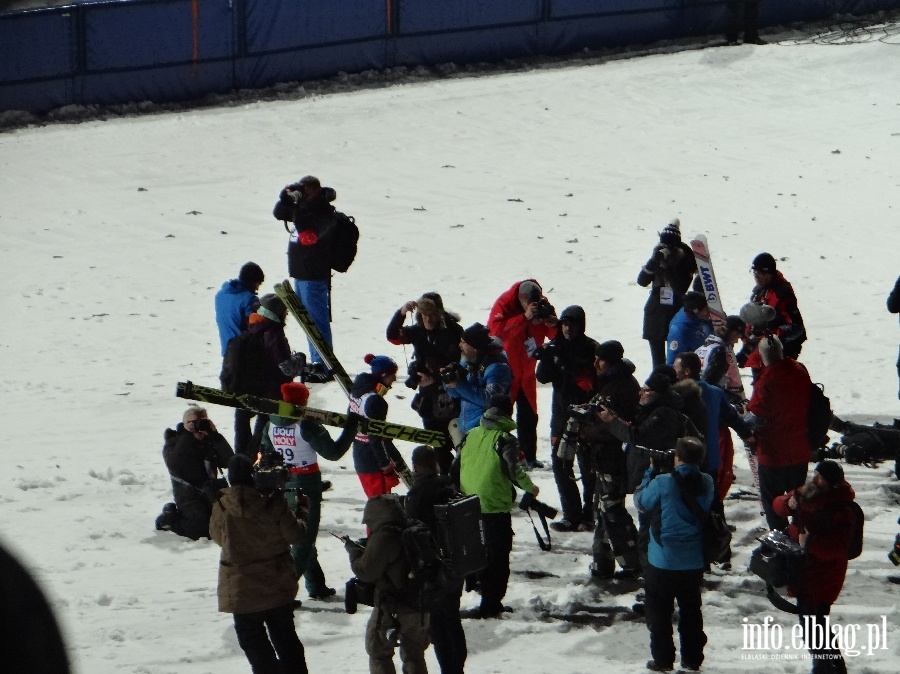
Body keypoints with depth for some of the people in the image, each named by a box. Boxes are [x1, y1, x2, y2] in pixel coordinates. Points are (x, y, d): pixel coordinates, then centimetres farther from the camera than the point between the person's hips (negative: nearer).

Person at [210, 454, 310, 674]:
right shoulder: (274, 504, -16)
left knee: (252, 639, 10)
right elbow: (294, 535, -7)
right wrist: (301, 513, 12)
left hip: (242, 588, -2)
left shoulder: (222, 507, -17)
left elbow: (218, 536, 1)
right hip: (278, 586, 2)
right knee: (284, 634, 19)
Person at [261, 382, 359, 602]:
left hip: (282, 487, 7)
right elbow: (332, 452, -21)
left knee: (303, 536, 20)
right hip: (306, 487, -7)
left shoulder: (271, 425, 2)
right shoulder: (306, 426, -19)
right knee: (304, 539, 0)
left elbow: (266, 456, 11)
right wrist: (351, 428, -13)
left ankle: (316, 586, 28)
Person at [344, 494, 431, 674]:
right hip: (419, 607, 7)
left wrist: (354, 551, -1)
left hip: (392, 609, -7)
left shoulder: (383, 538, -20)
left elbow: (366, 571, -19)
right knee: (414, 654, 19)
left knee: (379, 652, 8)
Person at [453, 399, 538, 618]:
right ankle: (490, 604, -1)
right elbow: (514, 470, -16)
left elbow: (456, 468, 11)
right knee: (497, 554, 1)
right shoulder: (505, 439, -11)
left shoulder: (472, 435, 7)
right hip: (495, 503, -6)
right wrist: (530, 487, 1)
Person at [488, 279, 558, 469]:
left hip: (526, 371, 6)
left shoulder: (542, 306, -7)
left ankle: (529, 457, 25)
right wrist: (525, 317, -43)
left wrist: (552, 323, -30)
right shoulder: (504, 304, -22)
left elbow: (555, 336, -6)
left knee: (529, 416, 14)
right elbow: (497, 329, -40)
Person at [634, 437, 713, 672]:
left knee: (658, 610, 10)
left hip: (663, 562, -4)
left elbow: (641, 502, -6)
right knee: (691, 609, 18)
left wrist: (649, 474, 7)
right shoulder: (706, 484, -8)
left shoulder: (662, 483, -22)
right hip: (694, 562, 4)